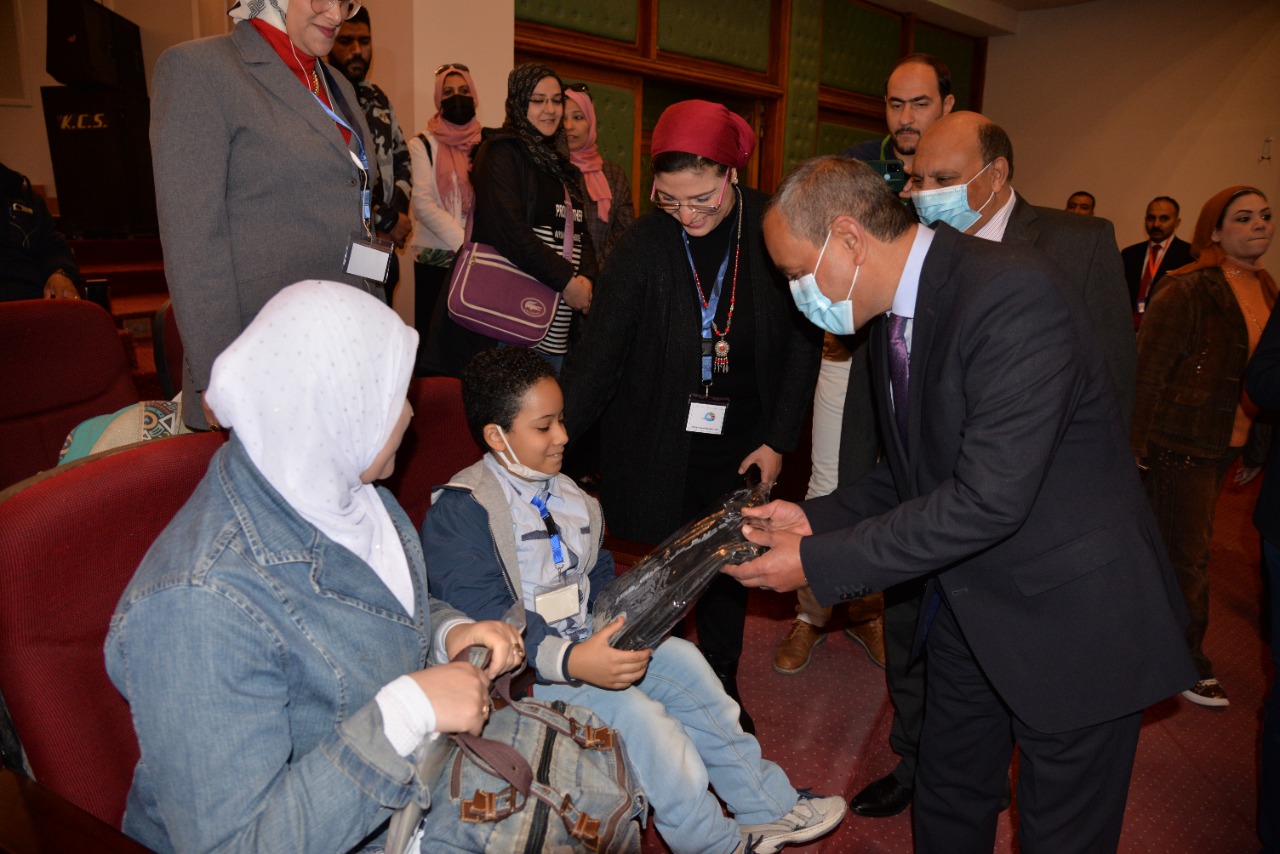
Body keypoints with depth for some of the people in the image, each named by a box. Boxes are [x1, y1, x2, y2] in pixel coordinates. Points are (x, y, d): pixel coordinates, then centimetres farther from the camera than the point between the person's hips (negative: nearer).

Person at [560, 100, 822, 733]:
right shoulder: (643, 244, -10)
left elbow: (803, 342, 1)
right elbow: (599, 353, -9)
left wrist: (777, 440, -2)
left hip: (743, 445, 1)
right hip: (660, 447, -1)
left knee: (727, 568, 12)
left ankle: (721, 687, 35)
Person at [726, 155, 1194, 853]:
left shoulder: (1015, 292, -26)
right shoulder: (892, 312, 2)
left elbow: (990, 496, -31)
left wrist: (820, 563, -25)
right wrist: (818, 517, -5)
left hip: (1069, 615, -7)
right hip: (967, 605, 8)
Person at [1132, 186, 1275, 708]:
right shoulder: (1185, 291, -15)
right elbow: (1148, 373, -15)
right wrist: (1142, 446, -15)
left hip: (1226, 445, 7)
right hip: (1182, 445, -7)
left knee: (1178, 546, 16)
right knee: (1189, 555, 2)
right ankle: (1188, 661, 17)